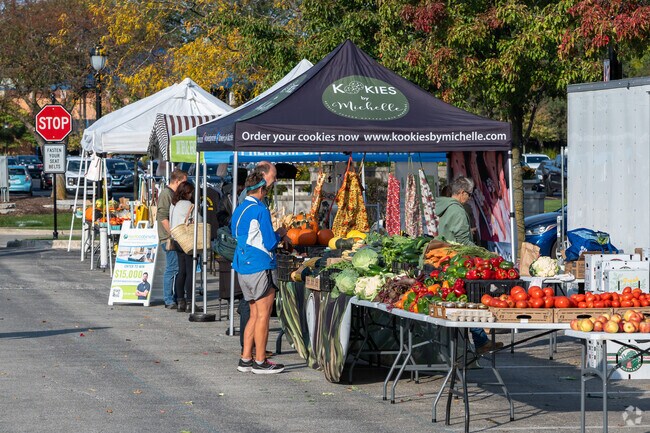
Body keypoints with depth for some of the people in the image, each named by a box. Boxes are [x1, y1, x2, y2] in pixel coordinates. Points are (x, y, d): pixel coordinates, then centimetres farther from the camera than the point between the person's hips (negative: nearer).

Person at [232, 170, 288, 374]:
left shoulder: (239, 210, 12)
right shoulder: (260, 210, -14)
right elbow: (270, 243, -16)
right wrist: (279, 234, 5)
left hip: (243, 269, 8)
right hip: (261, 268, -8)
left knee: (255, 314, 14)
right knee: (263, 315, -2)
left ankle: (245, 359, 13)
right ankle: (260, 362, 0)